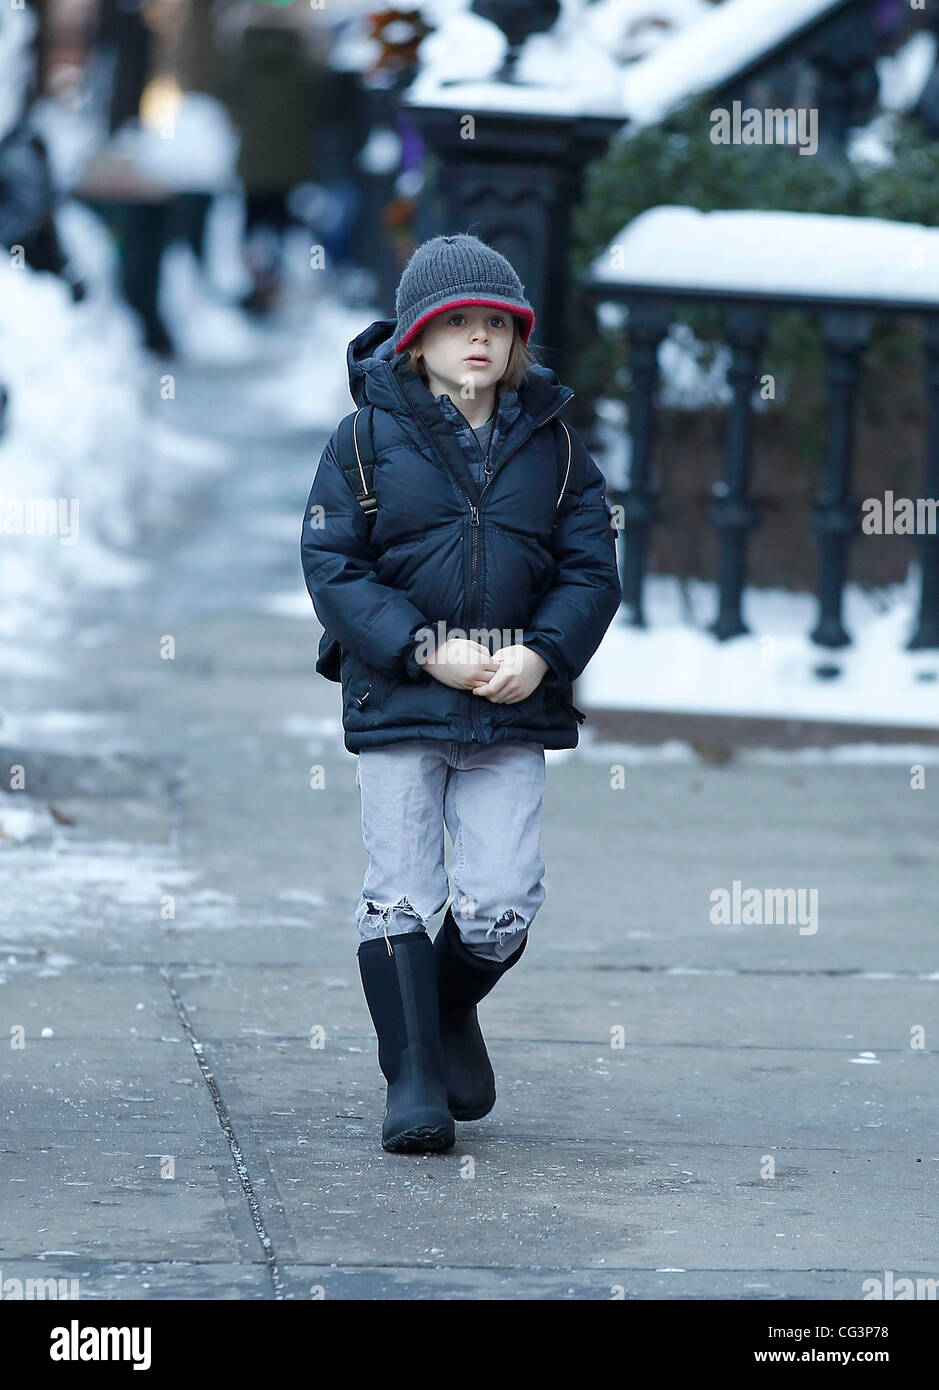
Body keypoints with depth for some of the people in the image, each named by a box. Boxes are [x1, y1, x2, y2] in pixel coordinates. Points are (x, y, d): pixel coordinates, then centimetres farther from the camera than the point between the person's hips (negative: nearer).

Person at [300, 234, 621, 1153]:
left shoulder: (552, 445, 7)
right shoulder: (367, 440, 0)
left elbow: (591, 569, 6)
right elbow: (333, 566, -5)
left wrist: (541, 653, -12)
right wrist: (425, 650, -16)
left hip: (515, 707, 2)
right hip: (395, 703, -2)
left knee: (502, 903, -3)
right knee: (402, 895, -2)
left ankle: (451, 1012, 27)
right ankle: (412, 1075, 5)